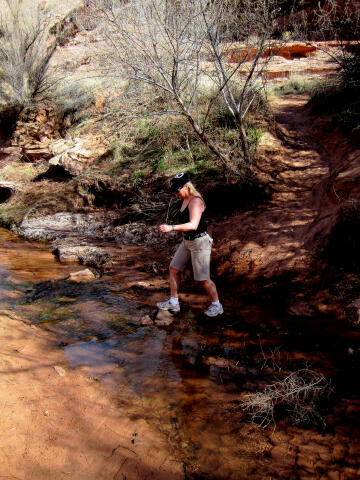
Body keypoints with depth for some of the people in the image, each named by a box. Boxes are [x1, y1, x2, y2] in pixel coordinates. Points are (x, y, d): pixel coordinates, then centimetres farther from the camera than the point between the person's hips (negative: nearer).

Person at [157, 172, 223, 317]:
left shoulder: (196, 200, -21)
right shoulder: (185, 199, 8)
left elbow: (193, 225, -32)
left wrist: (172, 228, -37)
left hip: (199, 242, -10)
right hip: (187, 241, 10)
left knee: (203, 278, 0)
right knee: (173, 269, 11)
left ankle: (216, 306, 18)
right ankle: (173, 302, 23)